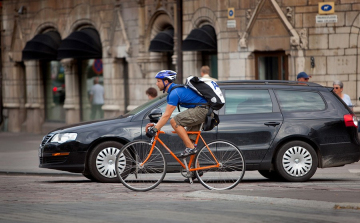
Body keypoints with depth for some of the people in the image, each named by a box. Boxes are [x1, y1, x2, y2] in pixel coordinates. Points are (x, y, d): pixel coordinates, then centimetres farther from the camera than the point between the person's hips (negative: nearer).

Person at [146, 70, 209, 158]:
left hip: (201, 109, -11)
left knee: (174, 121, -17)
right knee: (190, 138, 12)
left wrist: (154, 129, -19)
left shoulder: (174, 93, -16)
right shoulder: (174, 89, 16)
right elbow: (166, 114, 19)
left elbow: (167, 115, -21)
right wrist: (156, 125, 12)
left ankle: (190, 148, -17)